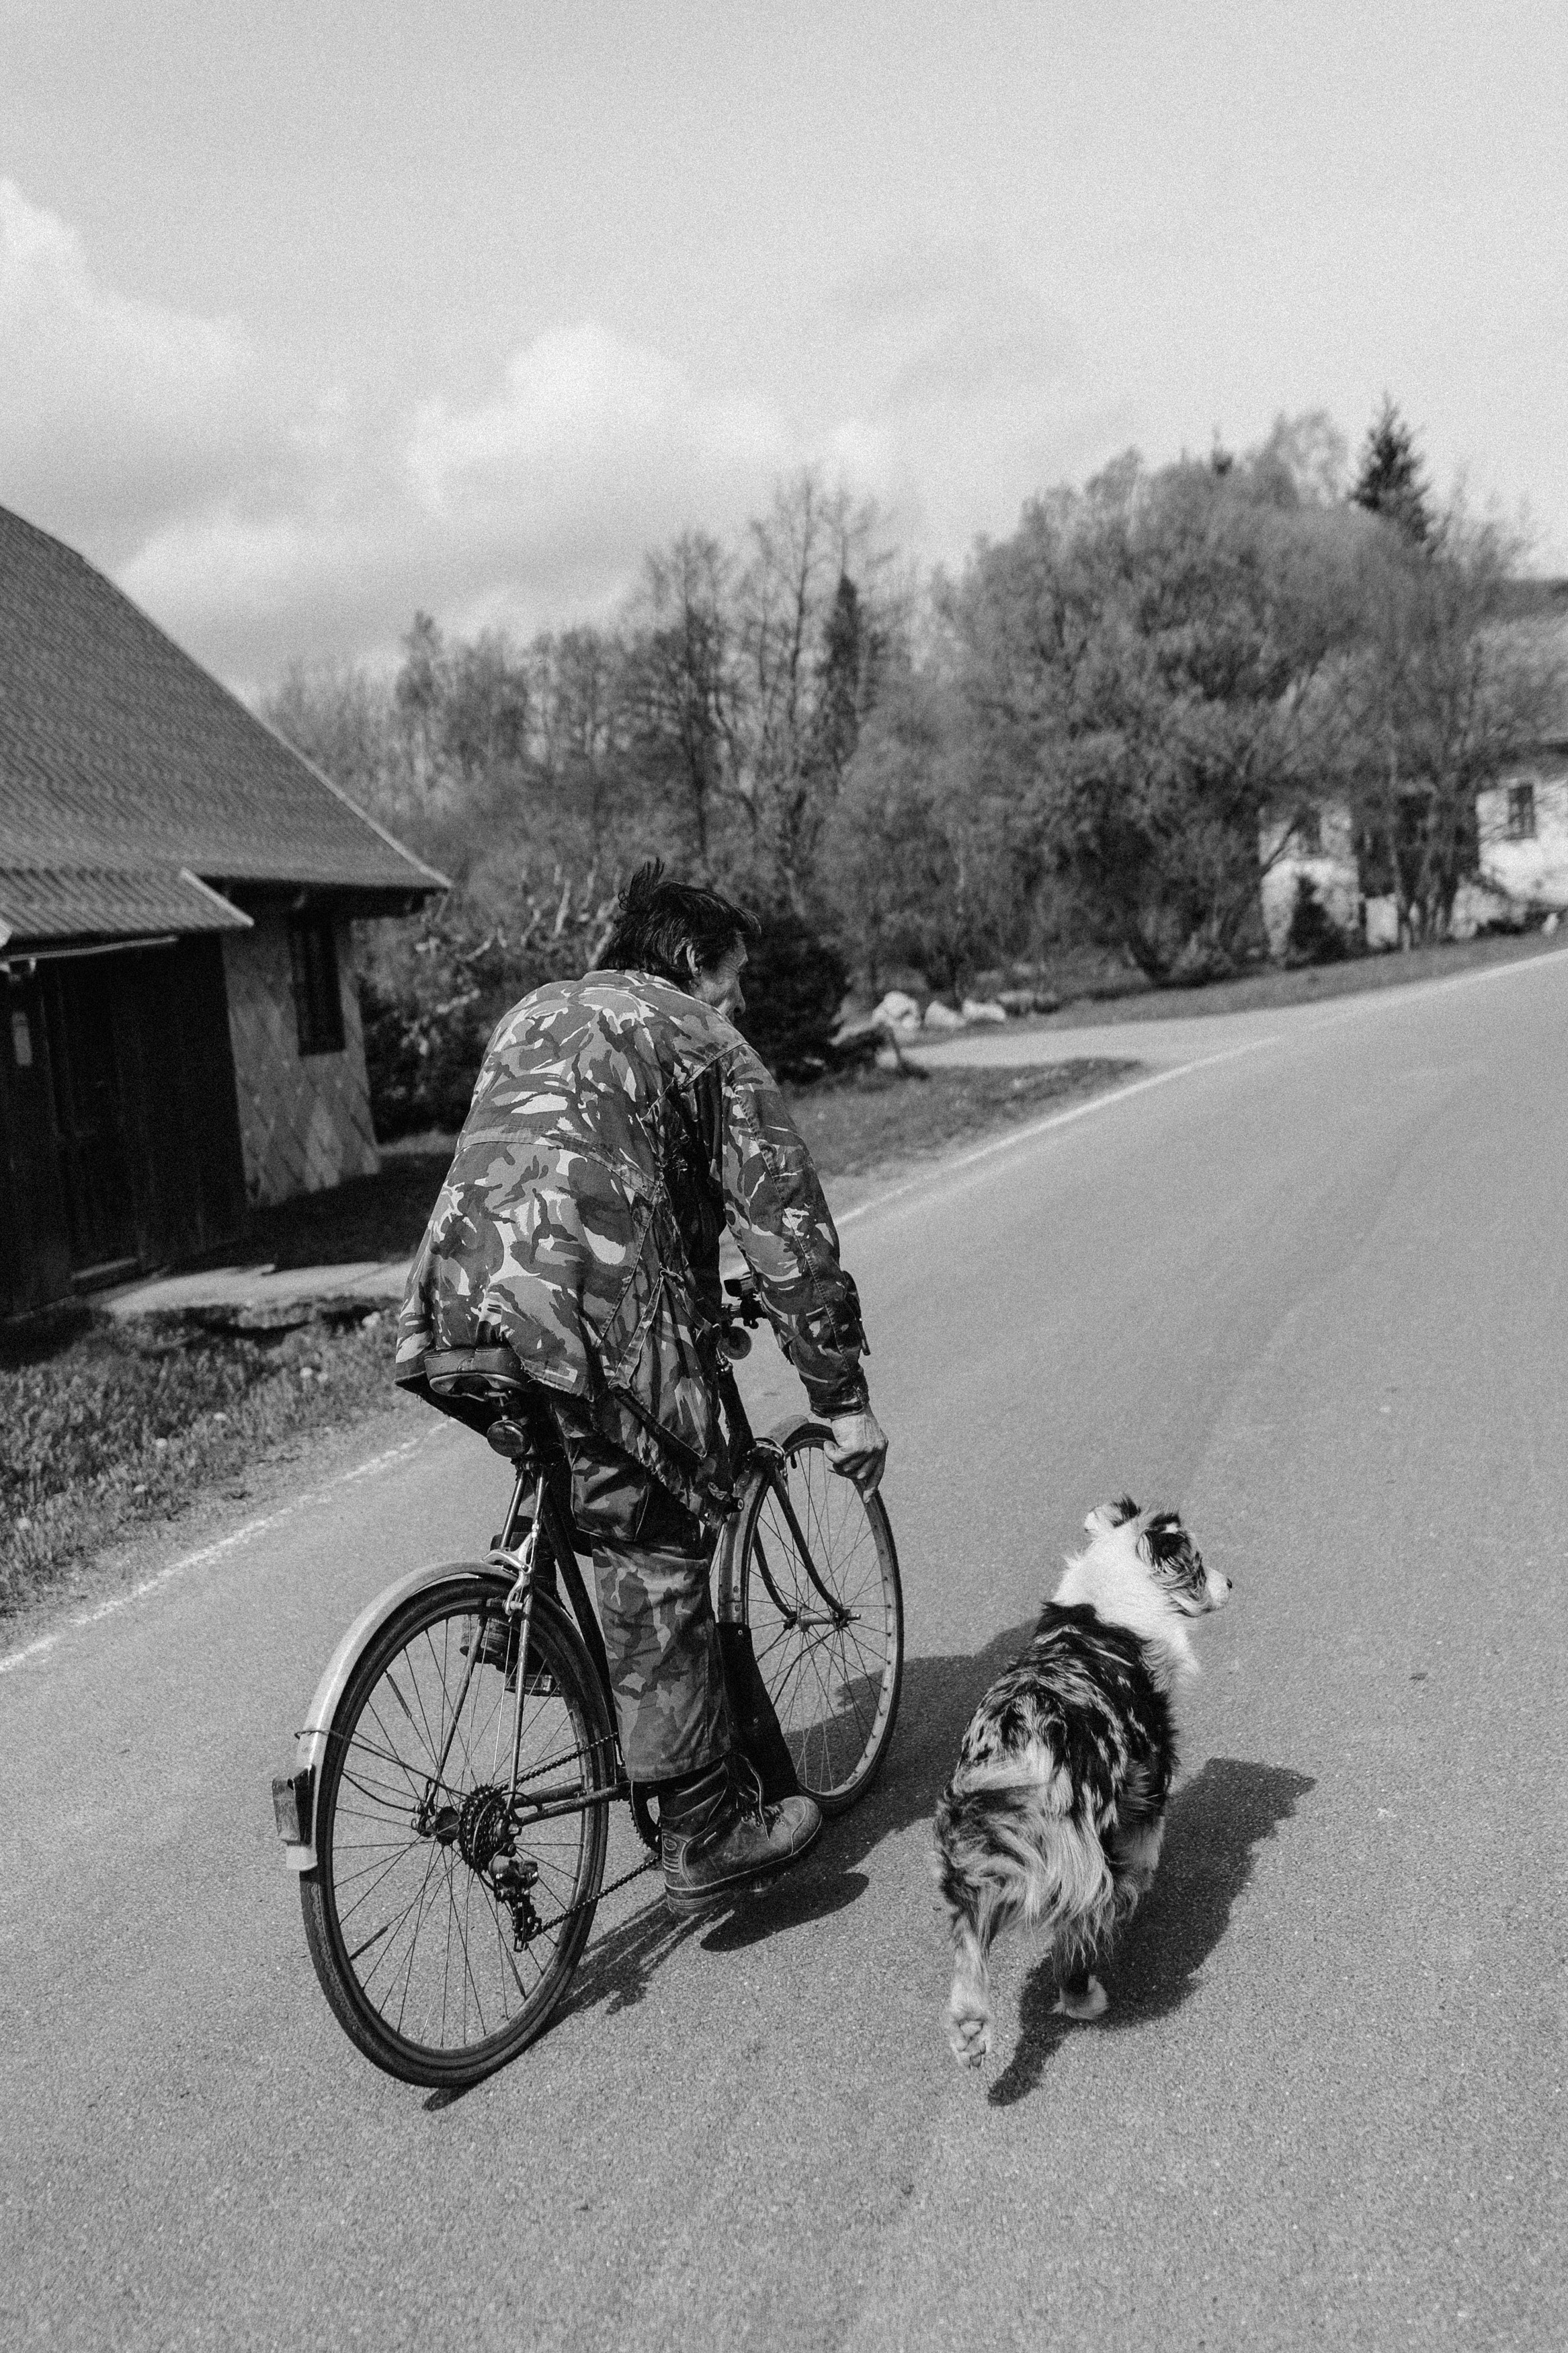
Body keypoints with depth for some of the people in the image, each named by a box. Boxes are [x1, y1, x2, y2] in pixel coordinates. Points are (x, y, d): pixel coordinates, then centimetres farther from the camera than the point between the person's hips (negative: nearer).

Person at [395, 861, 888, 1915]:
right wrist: (845, 1399, 12)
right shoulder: (704, 1041, 13)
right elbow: (786, 1227, 8)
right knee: (657, 1556, 2)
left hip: (457, 1301, 7)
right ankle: (706, 1836, 10)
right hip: (598, 1313, -7)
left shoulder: (531, 1016, 32)